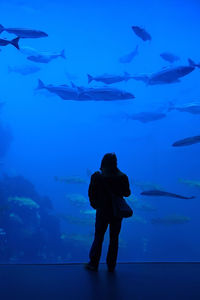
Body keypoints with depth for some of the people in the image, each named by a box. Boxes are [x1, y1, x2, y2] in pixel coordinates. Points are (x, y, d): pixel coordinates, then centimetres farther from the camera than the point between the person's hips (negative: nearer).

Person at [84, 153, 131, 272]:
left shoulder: (96, 177, -15)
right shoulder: (122, 177, -10)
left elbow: (91, 194, -9)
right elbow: (127, 193, 2)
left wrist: (95, 205, 9)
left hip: (102, 212, -1)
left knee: (98, 238, 13)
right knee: (114, 239, 13)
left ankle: (94, 264, 22)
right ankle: (111, 266, 20)